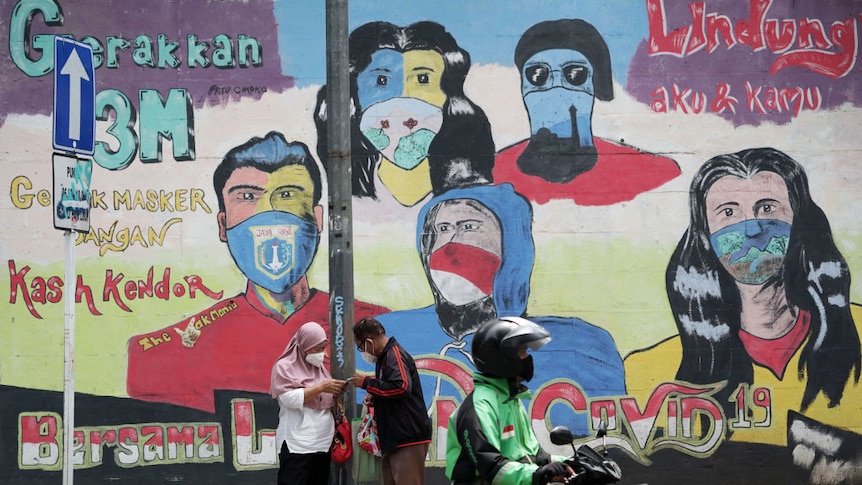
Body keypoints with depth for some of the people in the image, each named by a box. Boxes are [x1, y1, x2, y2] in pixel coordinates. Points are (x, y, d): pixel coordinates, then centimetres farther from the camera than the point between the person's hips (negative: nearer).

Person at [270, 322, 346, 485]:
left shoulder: (320, 367, 16)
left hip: (322, 442, 7)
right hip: (296, 445, -7)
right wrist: (321, 387, -18)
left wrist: (335, 394, -2)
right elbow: (290, 398, -16)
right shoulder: (284, 366, -3)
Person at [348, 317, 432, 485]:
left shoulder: (395, 356, -14)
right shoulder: (386, 356, 16)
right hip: (396, 438, 11)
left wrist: (366, 382, -18)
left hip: (408, 439, -11)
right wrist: (375, 397, 8)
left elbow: (401, 387, -29)